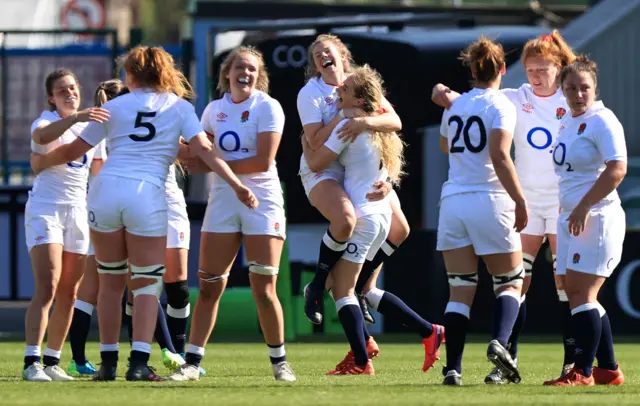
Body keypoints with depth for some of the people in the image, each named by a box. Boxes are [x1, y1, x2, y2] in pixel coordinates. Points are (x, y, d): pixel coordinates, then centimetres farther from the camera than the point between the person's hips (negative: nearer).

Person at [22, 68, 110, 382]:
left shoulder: (90, 124, 11)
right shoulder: (46, 120, -7)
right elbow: (42, 136, -35)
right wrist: (75, 118, -48)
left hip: (77, 211, 6)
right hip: (45, 207, -6)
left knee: (69, 294, 5)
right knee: (47, 288, -19)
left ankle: (52, 361, 13)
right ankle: (32, 362, -23)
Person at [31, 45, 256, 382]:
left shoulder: (114, 107, 13)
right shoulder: (180, 107, 11)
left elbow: (73, 150, 19)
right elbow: (204, 151, -2)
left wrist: (42, 160, 37)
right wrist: (237, 186, -3)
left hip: (105, 190, 2)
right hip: (147, 196, -1)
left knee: (110, 282, 11)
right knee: (147, 284, 3)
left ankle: (108, 362, 12)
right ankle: (138, 363, -11)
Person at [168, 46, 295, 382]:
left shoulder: (267, 107, -7)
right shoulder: (214, 110, 9)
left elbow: (263, 161, -16)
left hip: (262, 202, -4)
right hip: (222, 202, 4)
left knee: (264, 290, -5)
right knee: (209, 287, -1)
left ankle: (279, 361, 10)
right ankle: (192, 362, 2)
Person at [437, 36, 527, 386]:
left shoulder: (454, 106, 12)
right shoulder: (500, 105, -5)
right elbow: (499, 155, -18)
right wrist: (520, 201, -14)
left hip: (452, 201, 4)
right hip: (489, 201, -4)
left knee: (460, 289, 5)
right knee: (510, 282, 9)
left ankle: (453, 368, -5)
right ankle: (499, 342, -18)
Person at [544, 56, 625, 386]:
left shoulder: (602, 121, -12)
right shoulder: (567, 122, 14)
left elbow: (617, 169, -21)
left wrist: (583, 207, -23)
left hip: (597, 218, -9)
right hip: (570, 219, 9)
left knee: (581, 293, -11)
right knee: (575, 294, 10)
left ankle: (584, 371, -8)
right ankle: (608, 369, 16)